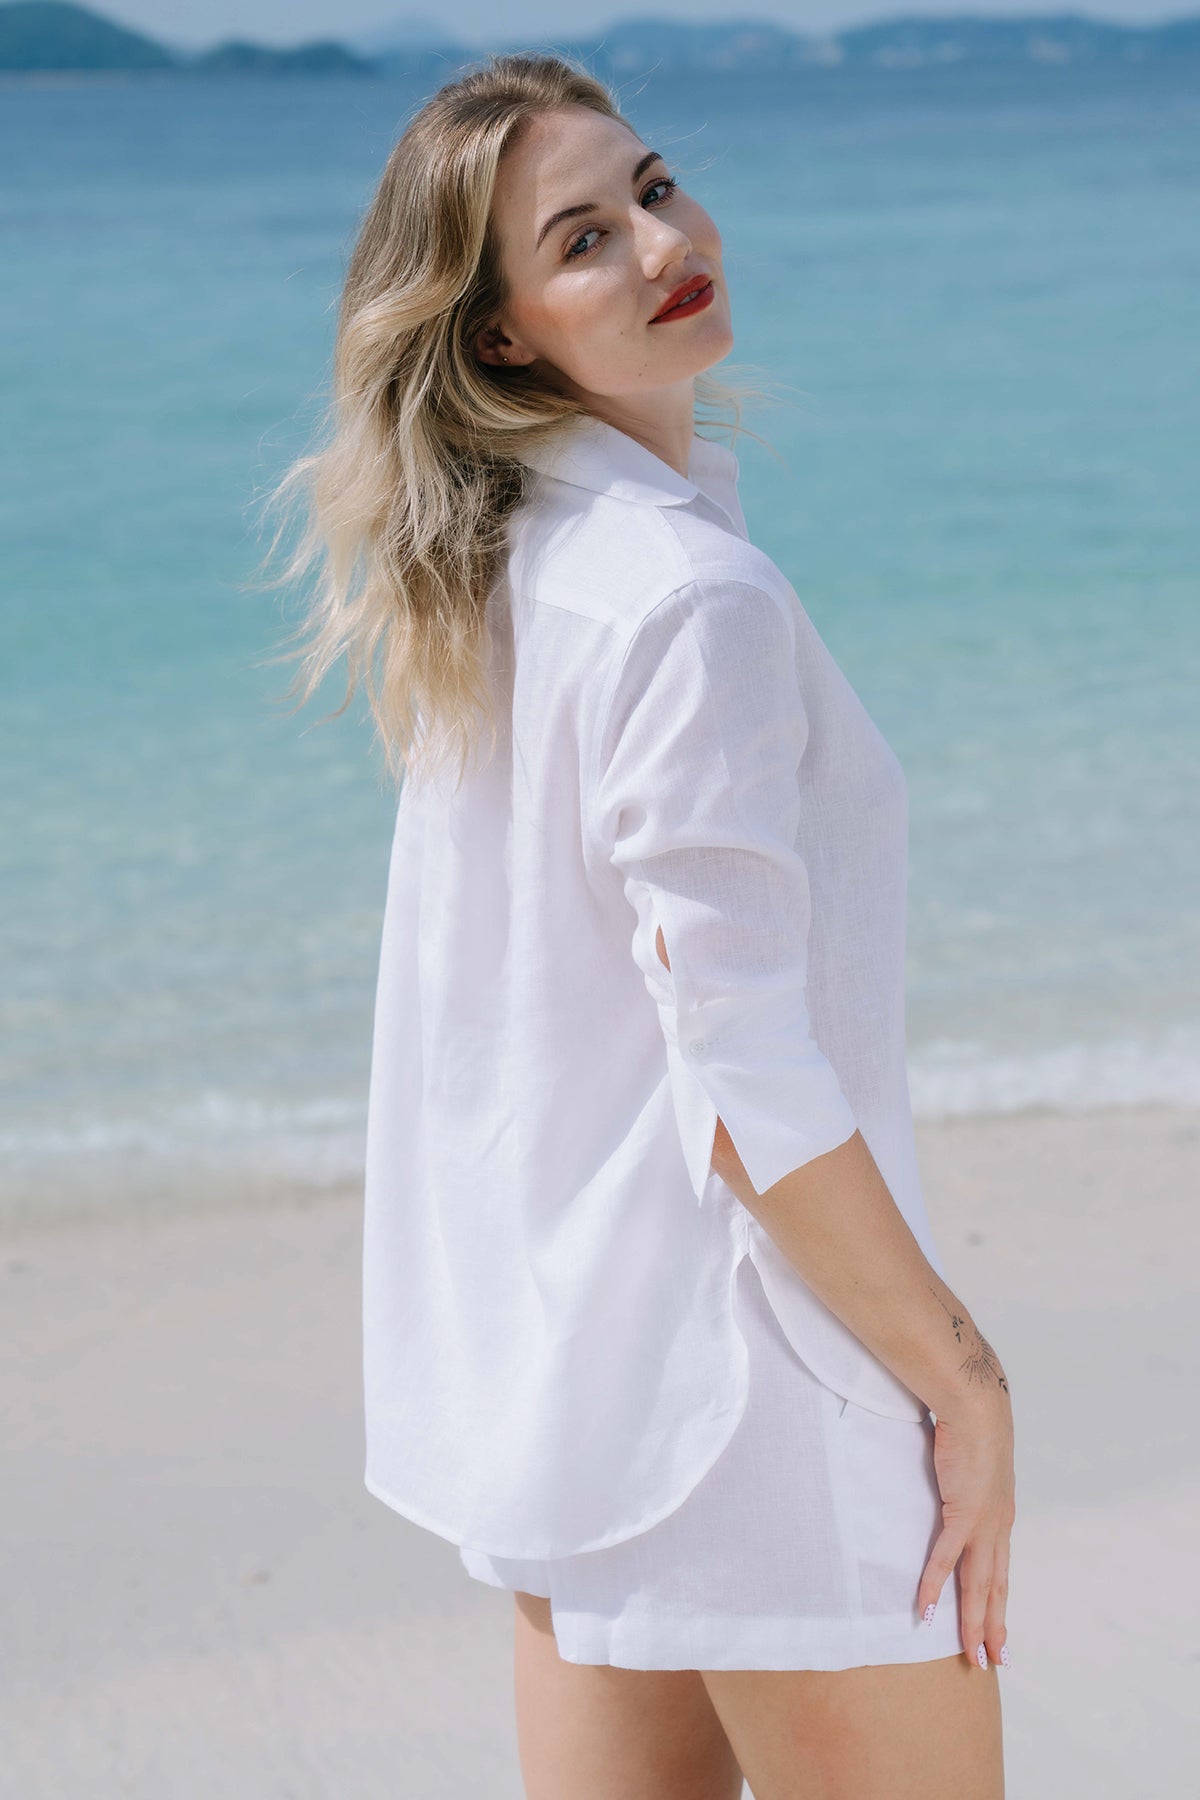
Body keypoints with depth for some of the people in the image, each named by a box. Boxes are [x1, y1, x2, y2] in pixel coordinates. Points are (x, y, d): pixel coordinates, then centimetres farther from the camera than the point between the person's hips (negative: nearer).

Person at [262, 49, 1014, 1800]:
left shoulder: (494, 567, 8)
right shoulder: (696, 596, -19)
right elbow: (750, 1089, -22)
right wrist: (962, 1379, -13)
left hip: (546, 1357, 9)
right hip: (745, 1389, -9)